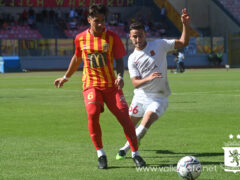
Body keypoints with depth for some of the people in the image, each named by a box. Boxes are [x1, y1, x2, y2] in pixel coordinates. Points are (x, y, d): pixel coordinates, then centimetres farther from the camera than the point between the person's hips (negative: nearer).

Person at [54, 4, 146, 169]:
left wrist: (120, 76, -20)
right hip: (91, 84, 0)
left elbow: (119, 60, 0)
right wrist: (65, 78, 32)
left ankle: (135, 154, 8)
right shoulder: (81, 38, 4)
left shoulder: (112, 37, -2)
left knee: (125, 117, -8)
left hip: (111, 84, 0)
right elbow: (77, 58, 21)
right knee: (92, 114, -24)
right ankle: (101, 154, -10)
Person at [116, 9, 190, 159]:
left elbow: (183, 42, -1)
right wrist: (148, 79, -33)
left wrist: (185, 25, -18)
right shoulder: (132, 58, -1)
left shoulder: (159, 45, -2)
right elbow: (136, 83, -12)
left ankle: (125, 149, -15)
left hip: (159, 98, -3)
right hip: (140, 96, 3)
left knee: (147, 121, -24)